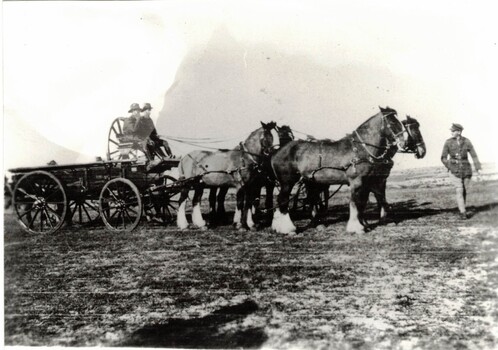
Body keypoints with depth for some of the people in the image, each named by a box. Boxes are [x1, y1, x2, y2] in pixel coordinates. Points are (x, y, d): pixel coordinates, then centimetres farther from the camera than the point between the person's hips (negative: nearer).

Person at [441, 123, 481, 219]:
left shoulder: (466, 142, -1)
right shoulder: (448, 142, -3)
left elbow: (474, 155, 3)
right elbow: (443, 158, 2)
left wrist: (477, 167, -7)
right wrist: (450, 166, -10)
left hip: (466, 170, 2)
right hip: (454, 171, -2)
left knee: (464, 191, 9)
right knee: (459, 190, -12)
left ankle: (462, 210, 26)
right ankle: (463, 212, -10)